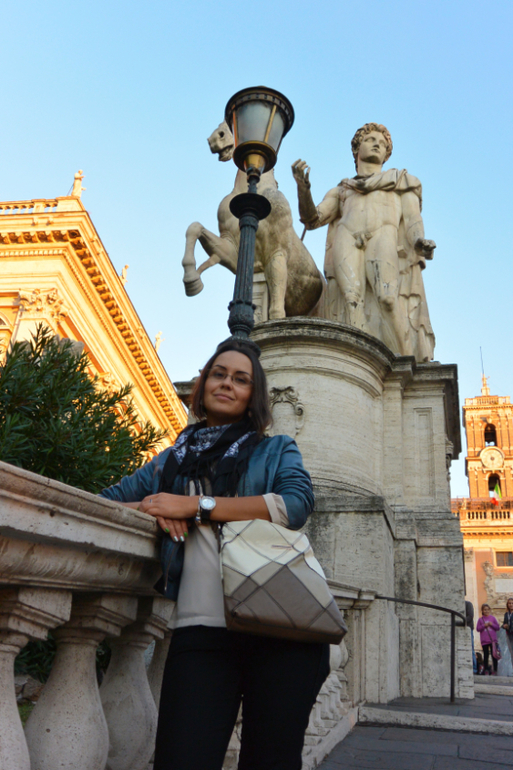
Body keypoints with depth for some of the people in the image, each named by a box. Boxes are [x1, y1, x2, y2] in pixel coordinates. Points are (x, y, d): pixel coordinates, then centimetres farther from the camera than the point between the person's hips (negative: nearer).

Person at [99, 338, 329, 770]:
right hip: (202, 632, 1)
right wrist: (150, 510, -3)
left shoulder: (276, 451, 14)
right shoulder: (171, 462, 21)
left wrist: (195, 506, -8)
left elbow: (296, 505, -7)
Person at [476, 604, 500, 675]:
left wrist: (492, 624, -11)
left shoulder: (493, 618, 7)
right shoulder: (480, 619, 6)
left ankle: (495, 670, 8)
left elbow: (498, 627, 5)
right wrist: (484, 626, -13)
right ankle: (486, 670, 10)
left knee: (494, 655, 1)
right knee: (486, 656, 4)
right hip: (484, 641, 0)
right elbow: (478, 628, 2)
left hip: (493, 640, 0)